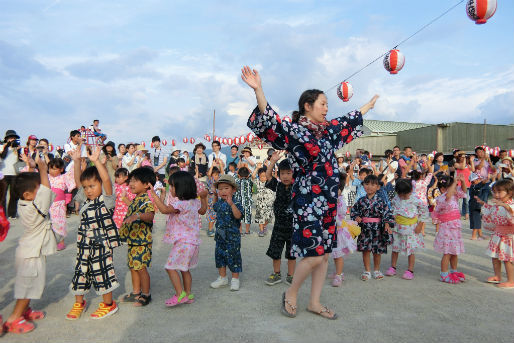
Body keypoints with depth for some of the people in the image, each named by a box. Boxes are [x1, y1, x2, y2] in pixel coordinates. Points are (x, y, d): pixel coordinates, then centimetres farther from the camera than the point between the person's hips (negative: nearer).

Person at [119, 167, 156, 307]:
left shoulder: (147, 200, -19)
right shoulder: (135, 200, 12)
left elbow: (150, 216, -38)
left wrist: (138, 216, -54)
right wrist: (123, 230, 31)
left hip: (142, 241, -10)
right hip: (132, 240, 10)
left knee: (141, 268, 0)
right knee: (133, 266, 18)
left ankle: (146, 295, 16)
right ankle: (136, 292, 33)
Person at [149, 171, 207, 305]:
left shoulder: (181, 204, -21)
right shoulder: (195, 201, 7)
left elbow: (164, 210, -30)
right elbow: (202, 211, 24)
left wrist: (153, 193, -26)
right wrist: (204, 198, 31)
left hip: (183, 242, -10)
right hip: (192, 241, 10)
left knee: (170, 267, -3)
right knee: (184, 268, 18)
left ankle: (180, 295, -1)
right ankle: (188, 294, 24)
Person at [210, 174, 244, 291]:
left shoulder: (235, 203, -16)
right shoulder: (219, 202, 6)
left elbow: (238, 216, -34)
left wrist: (231, 204, -46)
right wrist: (216, 197, 16)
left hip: (232, 236, -7)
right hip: (220, 235, 7)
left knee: (233, 256, 2)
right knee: (219, 255, 14)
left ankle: (235, 279, 17)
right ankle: (222, 278, 29)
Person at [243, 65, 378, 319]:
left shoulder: (327, 130, 13)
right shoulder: (293, 130, -8)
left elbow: (349, 122, 30)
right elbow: (269, 121, -25)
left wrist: (369, 105, 44)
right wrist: (258, 90, -39)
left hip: (328, 200, 8)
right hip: (308, 200, -8)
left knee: (324, 253, 11)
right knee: (314, 254, -9)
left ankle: (315, 302, 25)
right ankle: (291, 294, 17)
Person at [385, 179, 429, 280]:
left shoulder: (415, 199, -12)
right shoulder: (396, 199, 0)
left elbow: (425, 211, -3)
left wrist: (420, 225, -4)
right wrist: (392, 221, 7)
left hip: (411, 228, -4)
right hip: (397, 227, 4)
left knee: (410, 250, 2)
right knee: (395, 248, 11)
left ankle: (410, 270, 14)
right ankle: (393, 267, 24)